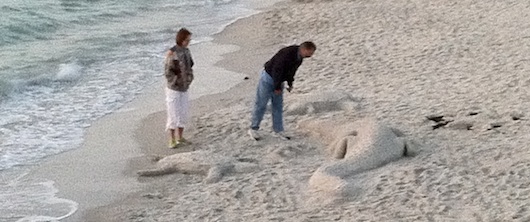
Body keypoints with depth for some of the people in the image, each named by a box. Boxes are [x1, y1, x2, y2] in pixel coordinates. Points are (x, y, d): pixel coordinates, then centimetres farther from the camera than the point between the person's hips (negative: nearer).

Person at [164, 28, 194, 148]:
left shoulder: (186, 51, 4)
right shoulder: (172, 53, -18)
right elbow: (167, 72, -19)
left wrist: (189, 80, 2)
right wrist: (177, 82, -19)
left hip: (184, 89, 7)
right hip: (173, 89, -7)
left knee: (183, 114, 11)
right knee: (173, 114, -4)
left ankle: (180, 137, 23)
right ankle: (172, 141, 4)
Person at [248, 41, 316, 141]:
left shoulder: (299, 57, -4)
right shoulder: (287, 53, -31)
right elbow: (277, 70, -28)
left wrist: (290, 83, 9)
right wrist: (277, 87, -20)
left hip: (278, 80, 8)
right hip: (268, 77, -8)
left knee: (278, 106, 10)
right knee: (261, 104, 0)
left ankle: (278, 130, 19)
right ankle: (253, 129, 11)